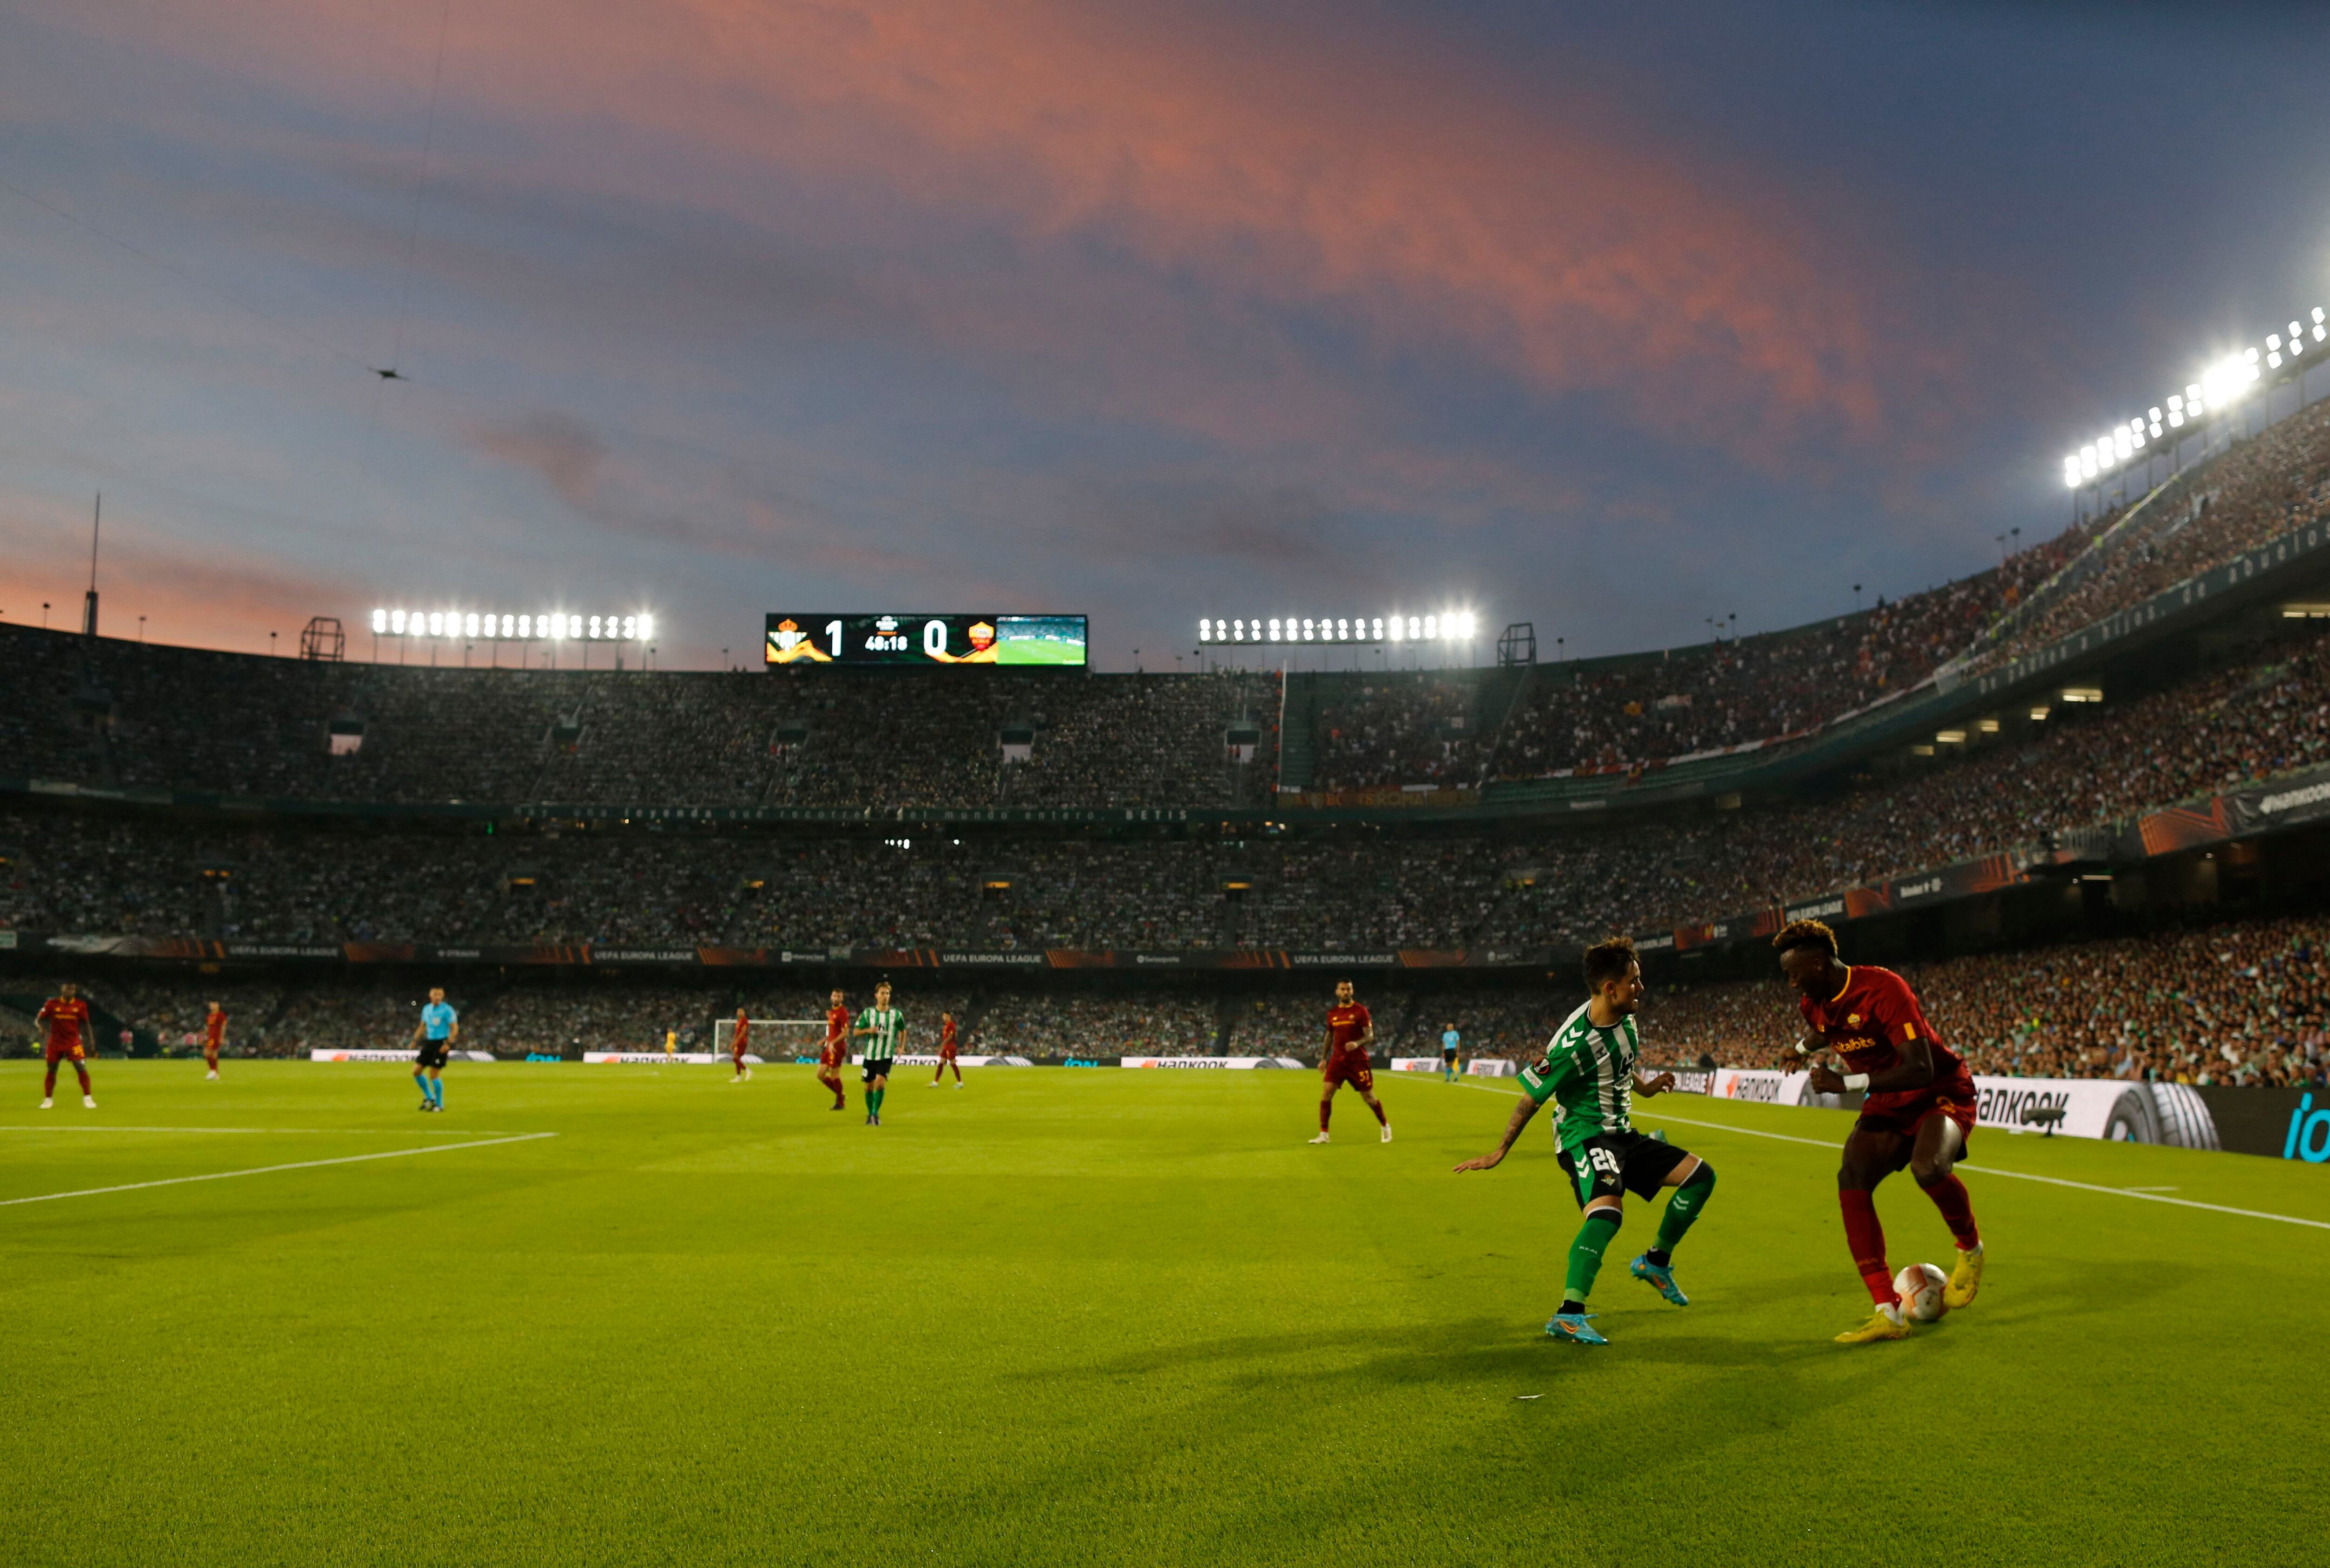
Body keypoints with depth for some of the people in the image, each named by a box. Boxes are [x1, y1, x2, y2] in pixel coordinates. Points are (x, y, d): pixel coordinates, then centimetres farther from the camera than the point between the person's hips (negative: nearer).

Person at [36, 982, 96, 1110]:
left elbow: (85, 1025, 7)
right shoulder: (52, 1003, -2)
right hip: (55, 1041, 1)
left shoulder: (81, 1005, 0)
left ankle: (87, 1098, -3)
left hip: (74, 1042, -1)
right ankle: (48, 1099, 21)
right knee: (51, 1069, 7)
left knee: (81, 1068, -9)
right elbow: (39, 1019, 1)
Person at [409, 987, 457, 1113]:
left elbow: (455, 1029, -10)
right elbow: (422, 1026, 23)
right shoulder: (427, 1009, 11)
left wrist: (448, 1044, -20)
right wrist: (415, 1040, 11)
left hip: (442, 1044, -7)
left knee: (434, 1075, -8)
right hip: (429, 1043, 7)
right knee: (416, 1071, 1)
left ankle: (439, 1104, 6)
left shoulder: (447, 1010, -9)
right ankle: (429, 1098, 18)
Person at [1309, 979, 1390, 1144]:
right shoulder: (1332, 1013, 8)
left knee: (1369, 1097, 3)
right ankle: (1323, 1135, -4)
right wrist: (1324, 1059, 19)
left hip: (1358, 1061, -3)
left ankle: (1385, 1127, 27)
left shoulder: (1360, 1011, -6)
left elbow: (1370, 1036, -9)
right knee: (1326, 1093, -10)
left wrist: (1357, 1043, -29)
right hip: (1337, 1060, 3)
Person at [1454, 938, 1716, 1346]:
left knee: (1701, 1176, 7)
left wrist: (1645, 1087, 21)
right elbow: (1531, 1097, -16)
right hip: (1585, 1137, -9)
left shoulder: (1625, 1018, 2)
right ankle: (1568, 1316, -30)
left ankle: (1656, 1262, 22)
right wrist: (1500, 1152, -10)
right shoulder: (1574, 1042, -25)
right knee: (1607, 1211, -33)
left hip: (1622, 1134, 9)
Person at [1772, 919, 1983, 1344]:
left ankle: (1971, 1249, -1)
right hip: (1887, 1104, 7)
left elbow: (1920, 1069, -33)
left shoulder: (1883, 990, -27)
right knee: (1852, 1181, -17)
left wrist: (1846, 1083, -34)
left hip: (1942, 1093, -7)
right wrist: (1805, 1047, 44)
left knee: (1927, 1166, -37)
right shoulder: (1812, 1004, -2)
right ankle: (1888, 1314, -13)